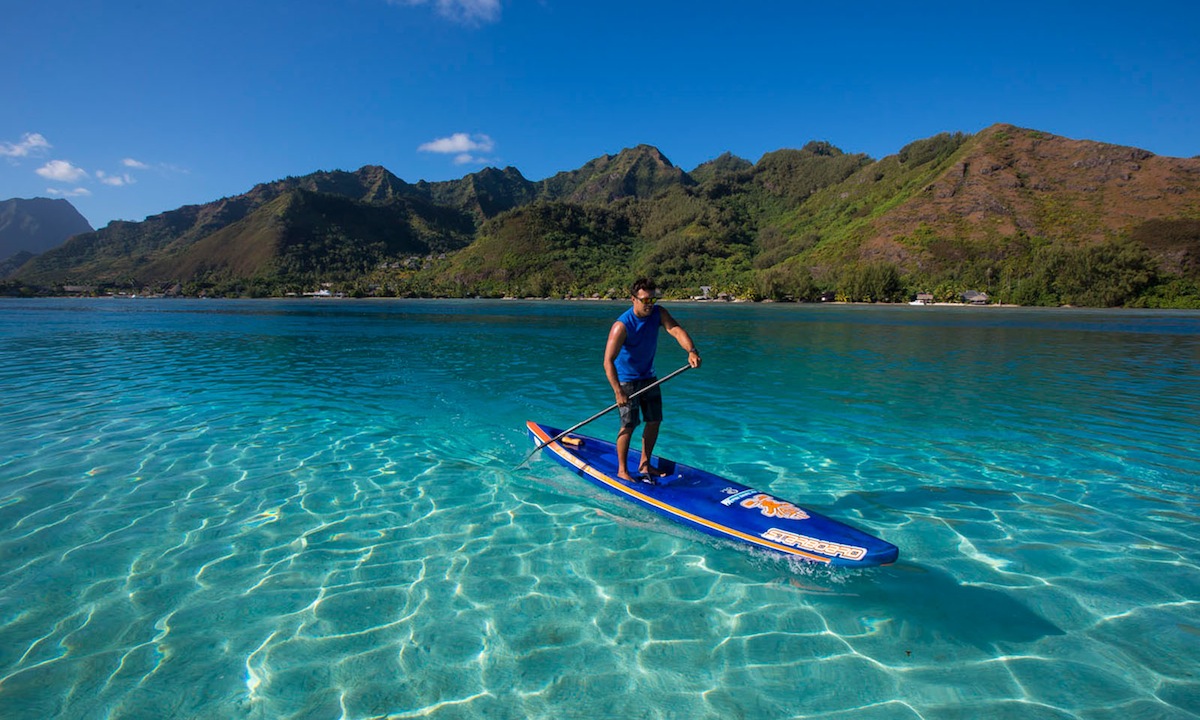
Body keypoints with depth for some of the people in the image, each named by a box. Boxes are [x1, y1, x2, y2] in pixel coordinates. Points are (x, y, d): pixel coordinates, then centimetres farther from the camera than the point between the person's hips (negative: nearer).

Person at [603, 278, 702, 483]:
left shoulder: (658, 313, -8)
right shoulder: (622, 326, -24)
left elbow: (675, 330, -24)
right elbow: (608, 361, -28)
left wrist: (692, 350, -44)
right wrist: (618, 392, -35)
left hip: (648, 376, 6)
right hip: (626, 379, -6)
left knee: (654, 421, 9)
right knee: (629, 424, -8)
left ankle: (644, 465, 25)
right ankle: (622, 470, 9)